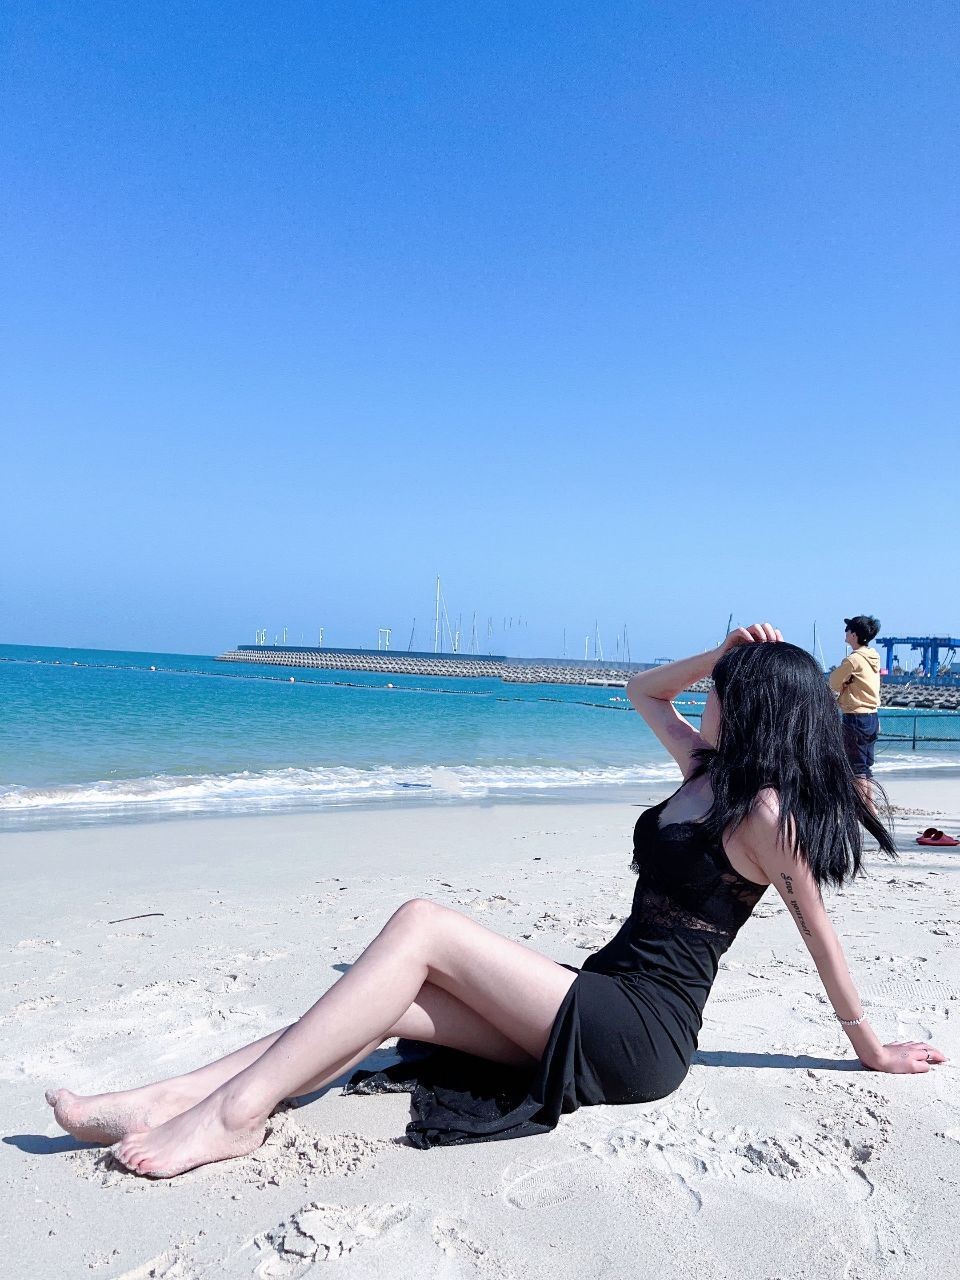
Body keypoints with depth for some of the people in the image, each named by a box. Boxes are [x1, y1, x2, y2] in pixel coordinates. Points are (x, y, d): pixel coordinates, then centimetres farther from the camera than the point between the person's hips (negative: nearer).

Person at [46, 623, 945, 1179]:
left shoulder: (766, 811, -11)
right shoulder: (710, 770, 14)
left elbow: (820, 935, -6)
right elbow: (641, 692, 24)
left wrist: (871, 1053, 1)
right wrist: (725, 651, 12)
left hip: (637, 1034, -8)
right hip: (600, 1006, 8)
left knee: (421, 925, -21)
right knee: (384, 1005, -8)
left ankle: (236, 1111, -19)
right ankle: (157, 1107, -10)